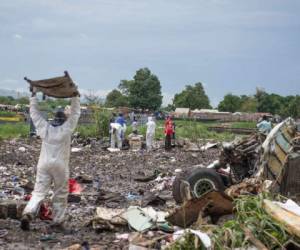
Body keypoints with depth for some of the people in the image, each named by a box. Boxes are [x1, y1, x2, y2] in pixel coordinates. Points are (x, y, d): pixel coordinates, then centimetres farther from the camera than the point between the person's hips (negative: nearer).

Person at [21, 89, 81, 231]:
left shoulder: (44, 128, 3)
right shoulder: (66, 129, -4)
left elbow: (34, 113, 13)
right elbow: (75, 113, 2)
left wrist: (33, 95, 19)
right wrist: (75, 97, 8)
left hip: (44, 164, 3)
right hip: (60, 166, -3)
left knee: (39, 192, 0)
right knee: (61, 195, 9)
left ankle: (28, 214, -21)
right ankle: (58, 222, 11)